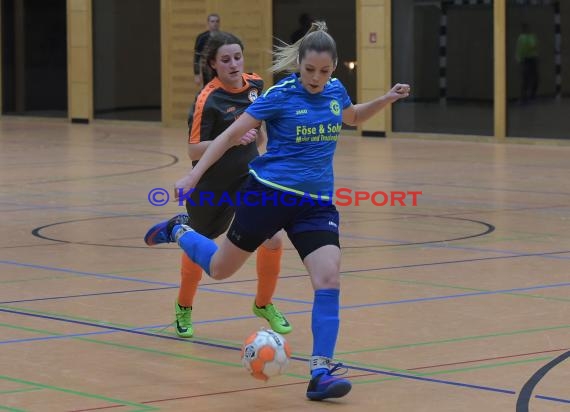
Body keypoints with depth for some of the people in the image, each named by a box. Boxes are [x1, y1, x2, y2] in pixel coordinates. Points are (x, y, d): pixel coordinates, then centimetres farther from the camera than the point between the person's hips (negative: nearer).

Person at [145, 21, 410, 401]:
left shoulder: (335, 90, 2)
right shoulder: (280, 95, -13)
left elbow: (353, 118, 26)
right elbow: (231, 135, -7)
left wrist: (387, 99, 10)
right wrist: (194, 175, -12)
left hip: (317, 202, 3)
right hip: (270, 194, -3)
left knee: (329, 279, -17)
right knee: (219, 269, 12)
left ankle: (321, 371, -15)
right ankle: (179, 231, 44)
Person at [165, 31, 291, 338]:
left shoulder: (254, 84, -4)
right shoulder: (207, 100, -22)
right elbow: (194, 151, -24)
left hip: (250, 177, 4)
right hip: (212, 185, -4)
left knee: (272, 240, -10)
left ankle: (264, 304, 15)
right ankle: (184, 308, 40)